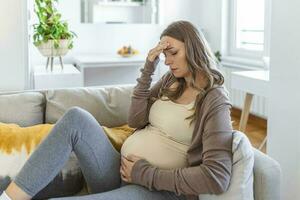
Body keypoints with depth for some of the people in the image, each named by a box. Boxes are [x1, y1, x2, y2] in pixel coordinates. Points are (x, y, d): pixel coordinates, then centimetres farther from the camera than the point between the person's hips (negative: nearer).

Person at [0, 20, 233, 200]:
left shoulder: (214, 100, -9)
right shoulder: (171, 81, 14)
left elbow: (217, 178, -20)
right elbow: (136, 120, 5)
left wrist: (145, 174, -18)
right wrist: (148, 68, -3)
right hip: (122, 172, 7)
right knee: (77, 118, -18)